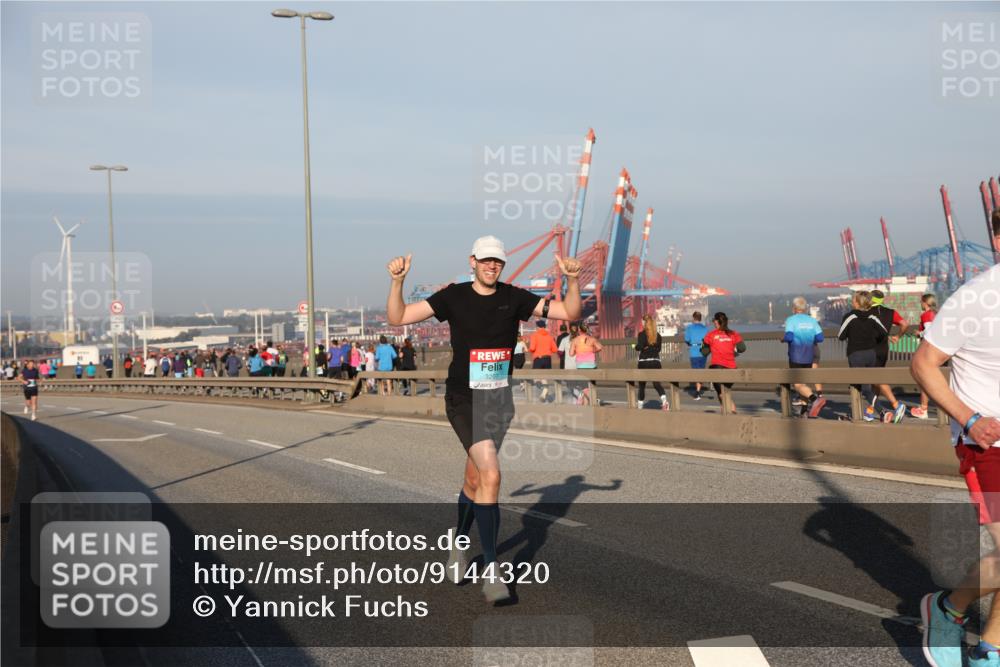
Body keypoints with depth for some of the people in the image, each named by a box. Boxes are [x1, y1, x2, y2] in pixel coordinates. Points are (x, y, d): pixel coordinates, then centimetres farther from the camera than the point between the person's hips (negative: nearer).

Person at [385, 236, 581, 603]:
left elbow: (569, 312, 0)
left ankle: (458, 547, 42)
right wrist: (396, 281, -21)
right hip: (463, 400, -4)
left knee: (474, 482, 16)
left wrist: (573, 280, -16)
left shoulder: (514, 297, 2)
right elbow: (398, 318, -6)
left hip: (499, 401, 4)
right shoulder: (453, 296, -5)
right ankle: (490, 570, -14)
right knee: (491, 475, -21)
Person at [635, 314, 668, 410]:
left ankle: (640, 404, 20)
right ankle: (664, 400, -21)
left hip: (644, 362, -3)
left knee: (642, 384, 12)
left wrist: (636, 345, 3)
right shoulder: (658, 335, 6)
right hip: (655, 361, 3)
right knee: (657, 383, 2)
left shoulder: (642, 334, -9)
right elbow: (659, 348, 7)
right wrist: (651, 348, 10)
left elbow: (639, 347, -17)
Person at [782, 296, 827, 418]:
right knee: (804, 382, 17)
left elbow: (789, 337, -18)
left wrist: (783, 339, 3)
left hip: (796, 357, -5)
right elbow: (820, 338, -1)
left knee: (797, 384, -7)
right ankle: (806, 411, 16)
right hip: (809, 357, 5)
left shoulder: (791, 320, -6)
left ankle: (815, 398, -32)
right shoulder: (812, 320, 6)